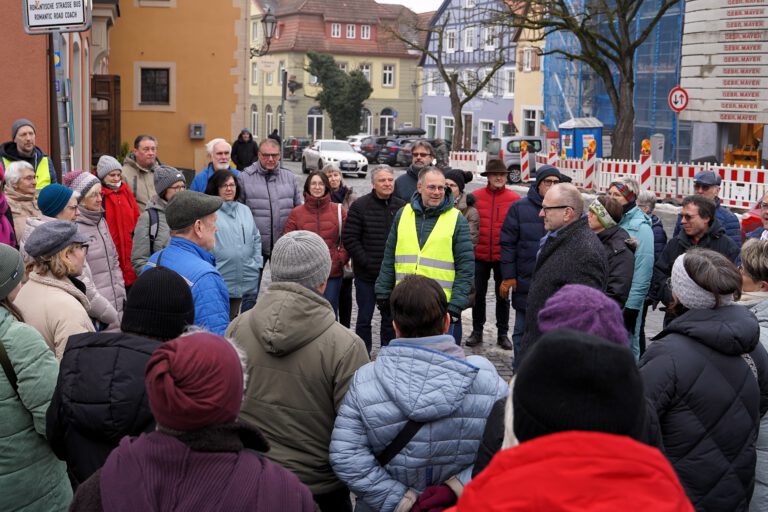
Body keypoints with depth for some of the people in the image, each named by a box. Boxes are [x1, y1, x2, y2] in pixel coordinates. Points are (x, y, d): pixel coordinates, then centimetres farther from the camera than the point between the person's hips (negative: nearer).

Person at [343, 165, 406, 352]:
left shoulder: (402, 207, 2)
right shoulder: (360, 206, -5)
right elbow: (349, 238, -7)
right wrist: (368, 263, -13)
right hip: (366, 275, -2)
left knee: (390, 317, 12)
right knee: (364, 318, 6)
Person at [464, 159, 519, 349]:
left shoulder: (514, 199, -4)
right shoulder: (475, 197, -2)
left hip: (503, 256, -1)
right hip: (480, 255, 1)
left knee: (502, 296, 11)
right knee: (478, 294, 11)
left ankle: (502, 333, 23)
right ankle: (477, 331, 26)